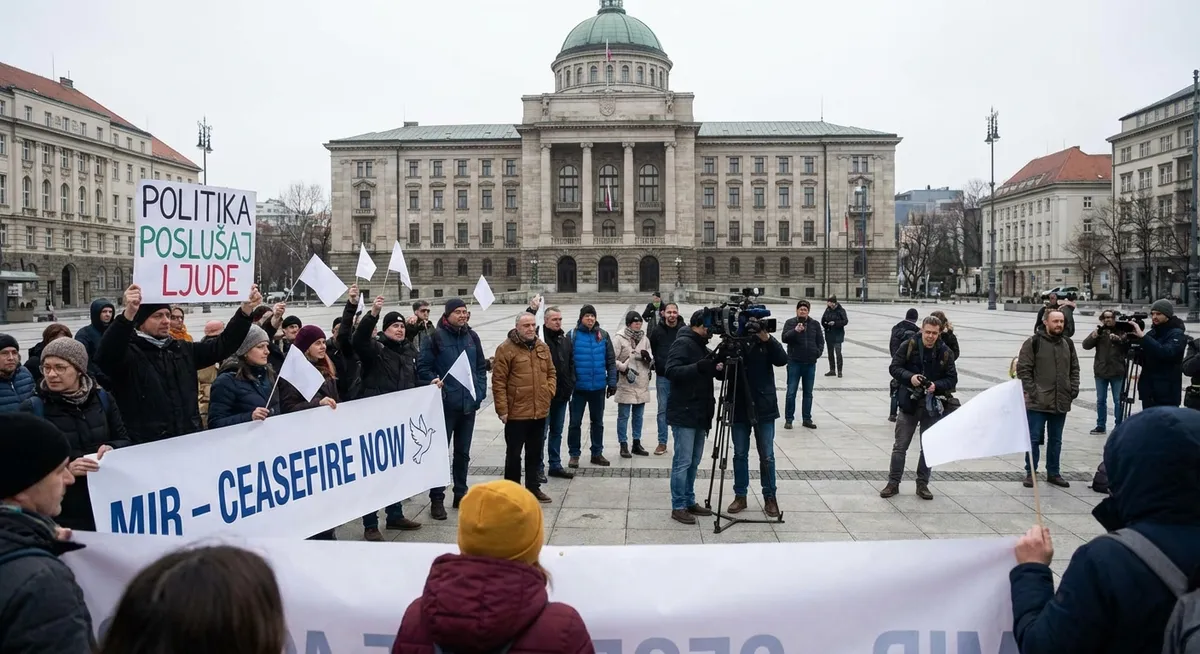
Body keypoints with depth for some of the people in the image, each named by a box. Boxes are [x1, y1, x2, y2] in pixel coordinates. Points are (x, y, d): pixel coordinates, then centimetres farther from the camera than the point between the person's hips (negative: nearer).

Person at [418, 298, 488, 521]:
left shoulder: (472, 337, 9)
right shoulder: (435, 337, -7)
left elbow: (481, 366, 13)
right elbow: (423, 367, -7)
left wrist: (480, 391, 2)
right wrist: (433, 383, -21)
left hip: (468, 403, 5)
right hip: (445, 403, -5)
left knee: (463, 452, 14)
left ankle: (461, 494, 26)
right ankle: (437, 499, 8)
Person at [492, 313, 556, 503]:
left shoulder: (543, 347, 9)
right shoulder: (506, 349, -10)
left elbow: (551, 373, 19)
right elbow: (498, 382, -12)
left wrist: (549, 391, 1)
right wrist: (502, 409, -14)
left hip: (540, 411, 6)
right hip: (516, 413, -6)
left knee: (535, 452, 16)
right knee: (513, 453, 5)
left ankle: (533, 487, 28)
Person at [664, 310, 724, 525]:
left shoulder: (702, 346, 16)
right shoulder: (682, 343, -11)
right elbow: (671, 371, -23)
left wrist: (716, 368, 1)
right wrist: (699, 367, -34)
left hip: (700, 414, 9)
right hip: (684, 414, -9)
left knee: (694, 462, 14)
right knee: (682, 462, -5)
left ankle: (689, 502, 22)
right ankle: (678, 507, 1)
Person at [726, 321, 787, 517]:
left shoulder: (765, 341, -2)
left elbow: (782, 360, -15)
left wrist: (767, 339, -25)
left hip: (763, 407, -1)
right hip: (739, 407, 1)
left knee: (767, 455, 6)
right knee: (740, 454, 9)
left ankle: (770, 497, 17)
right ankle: (740, 496, 20)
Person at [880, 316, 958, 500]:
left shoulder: (945, 352, -2)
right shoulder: (909, 346, -5)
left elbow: (952, 379, -1)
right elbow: (894, 367, -5)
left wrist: (936, 386, -21)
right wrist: (910, 377, -22)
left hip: (933, 406, 1)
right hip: (909, 403, -1)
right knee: (900, 446, 3)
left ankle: (922, 485, 21)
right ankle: (893, 483, 12)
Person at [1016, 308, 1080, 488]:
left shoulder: (1068, 344, 10)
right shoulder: (1033, 342, -7)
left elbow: (1074, 369, 17)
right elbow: (1023, 369, -9)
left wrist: (1074, 390, 5)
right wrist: (1031, 391, -14)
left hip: (1061, 403, 5)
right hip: (1037, 403, -5)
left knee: (1056, 440, 14)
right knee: (1033, 439, 1)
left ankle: (1053, 473, 24)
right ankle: (1030, 473, 11)